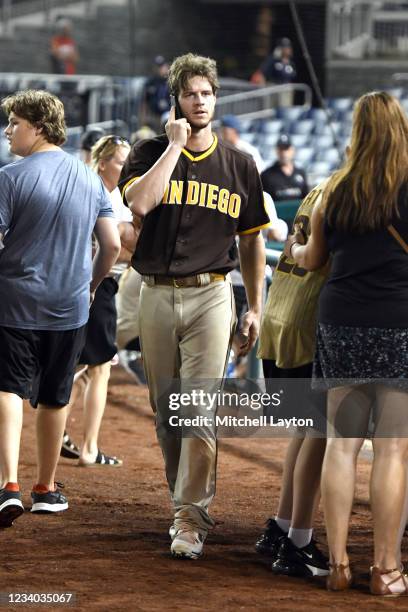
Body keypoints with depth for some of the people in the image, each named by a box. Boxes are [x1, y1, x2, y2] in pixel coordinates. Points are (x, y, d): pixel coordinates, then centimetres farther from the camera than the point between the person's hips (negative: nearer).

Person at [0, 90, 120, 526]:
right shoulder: (90, 179, 8)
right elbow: (112, 244, 9)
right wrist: (91, 285, 23)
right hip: (70, 307, 5)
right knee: (54, 399, 14)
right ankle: (46, 488, 24)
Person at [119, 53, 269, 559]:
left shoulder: (238, 165, 8)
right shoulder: (150, 152, 4)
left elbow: (251, 241, 13)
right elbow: (141, 201, -18)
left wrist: (254, 309, 9)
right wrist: (176, 144, -12)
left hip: (210, 295, -1)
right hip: (156, 295, 1)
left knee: (199, 411, -12)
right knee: (166, 412, 8)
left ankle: (191, 518, -13)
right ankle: (186, 505, 21)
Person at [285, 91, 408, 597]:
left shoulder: (337, 189, 6)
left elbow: (312, 258, 19)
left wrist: (293, 249, 40)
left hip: (340, 322, 4)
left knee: (341, 441, 8)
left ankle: (338, 562, 9)